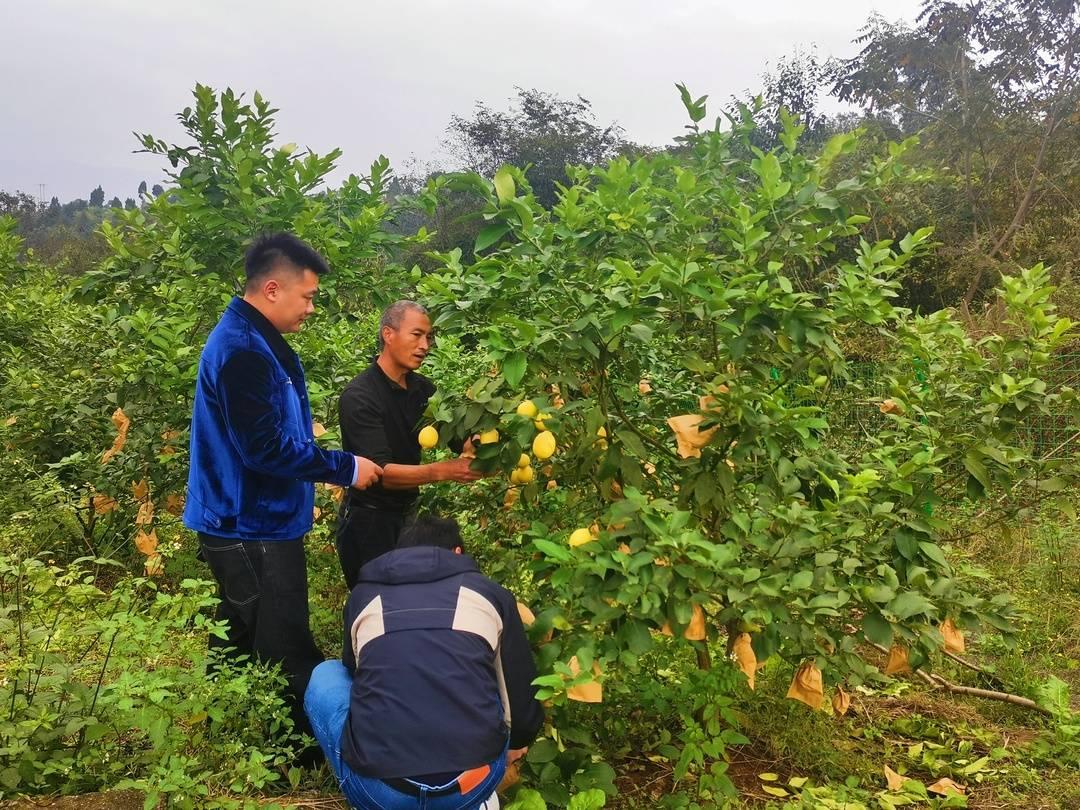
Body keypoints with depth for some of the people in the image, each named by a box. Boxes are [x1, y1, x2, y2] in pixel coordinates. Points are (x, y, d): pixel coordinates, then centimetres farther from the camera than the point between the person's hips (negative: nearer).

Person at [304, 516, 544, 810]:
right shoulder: (490, 593, 14)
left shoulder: (363, 596, 18)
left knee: (326, 676, 26)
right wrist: (516, 742, 42)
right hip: (473, 784, 0)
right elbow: (522, 691, 19)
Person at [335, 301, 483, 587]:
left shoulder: (422, 388, 2)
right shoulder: (359, 396, -19)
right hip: (368, 520, -6)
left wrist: (472, 448, -29)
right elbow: (379, 471, -27)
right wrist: (444, 471, -38)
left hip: (407, 513, 7)